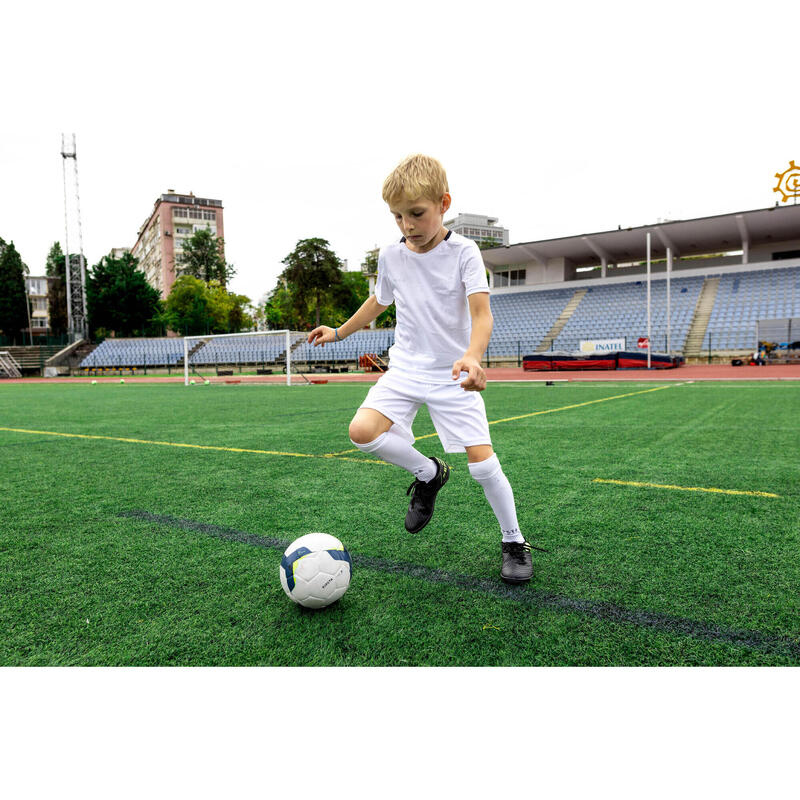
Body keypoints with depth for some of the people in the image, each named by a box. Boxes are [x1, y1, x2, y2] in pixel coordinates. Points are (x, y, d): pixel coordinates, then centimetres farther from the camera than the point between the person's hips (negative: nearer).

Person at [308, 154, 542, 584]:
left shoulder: (463, 252, -10)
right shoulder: (390, 255, 3)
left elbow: (482, 314, -22)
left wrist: (472, 356, -42)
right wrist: (338, 332, 26)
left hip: (453, 375, -3)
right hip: (405, 369, 4)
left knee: (482, 462, -10)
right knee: (362, 431, -21)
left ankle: (514, 543, 17)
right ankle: (428, 473, 8)